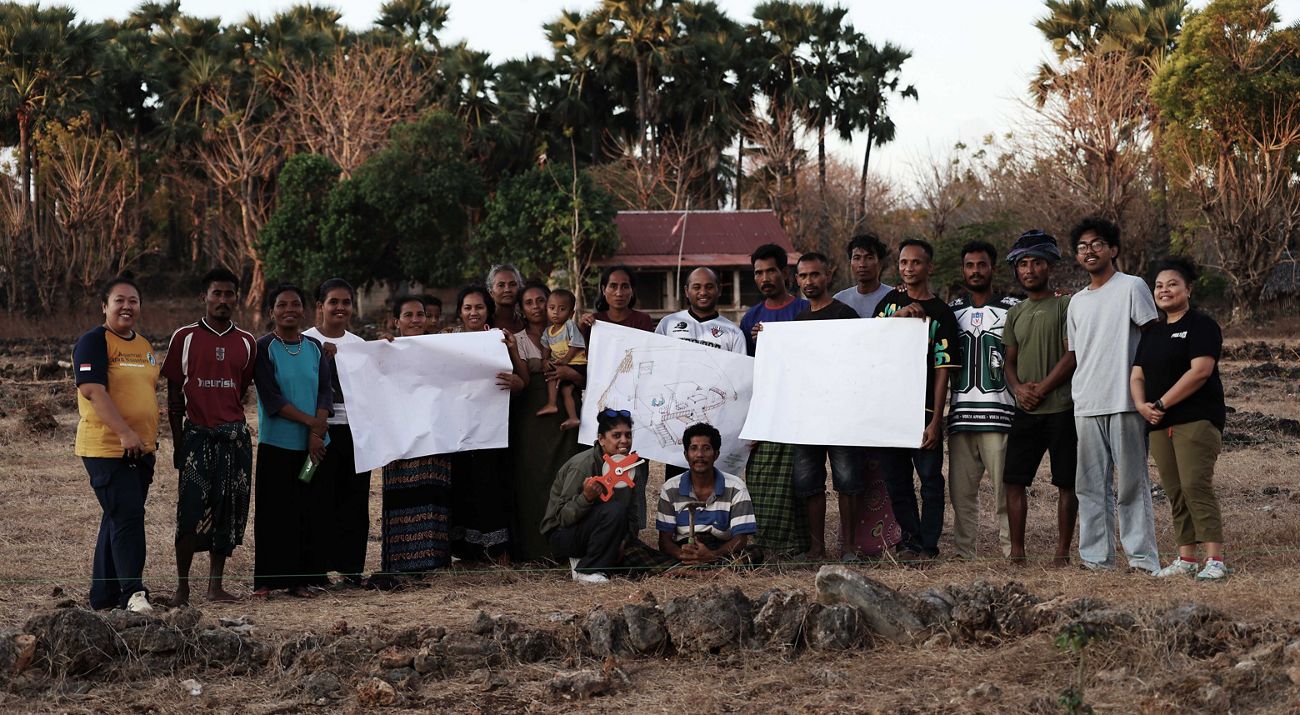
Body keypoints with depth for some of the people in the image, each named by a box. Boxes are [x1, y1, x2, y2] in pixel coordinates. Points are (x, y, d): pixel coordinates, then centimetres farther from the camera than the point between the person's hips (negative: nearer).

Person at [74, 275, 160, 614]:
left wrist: (151, 438, 23)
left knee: (118, 520, 11)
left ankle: (104, 596, 17)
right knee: (126, 516, -15)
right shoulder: (93, 342, -9)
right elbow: (93, 391, -20)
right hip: (106, 447, -8)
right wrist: (125, 433, -27)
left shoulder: (144, 346, 16)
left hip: (141, 449, 8)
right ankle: (132, 592, -15)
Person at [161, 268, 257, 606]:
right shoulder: (185, 337, 1)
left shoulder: (246, 343, 9)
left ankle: (216, 585, 12)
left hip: (234, 435, 3)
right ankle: (182, 586, 2)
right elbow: (174, 394, 3)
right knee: (191, 512, -9)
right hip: (196, 434, -3)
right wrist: (177, 443, 0)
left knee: (227, 512, 4)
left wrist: (226, 417, 10)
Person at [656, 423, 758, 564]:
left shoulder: (735, 488, 1)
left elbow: (740, 539, -5)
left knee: (753, 556, -33)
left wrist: (712, 555, -27)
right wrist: (680, 554, -24)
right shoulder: (670, 489, 6)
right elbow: (664, 540, 2)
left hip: (721, 553, 0)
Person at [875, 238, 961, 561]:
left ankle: (928, 546, 3)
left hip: (923, 409, -4)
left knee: (931, 480, -3)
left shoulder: (941, 313, -1)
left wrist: (935, 420, -12)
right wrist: (898, 317, -15)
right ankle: (910, 540, 17)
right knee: (896, 480, 8)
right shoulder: (891, 300, 11)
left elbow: (942, 371, -5)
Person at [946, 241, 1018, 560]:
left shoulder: (1013, 309, 5)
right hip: (960, 415, 4)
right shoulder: (951, 310, 16)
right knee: (960, 491, 4)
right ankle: (963, 554, 9)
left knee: (1004, 490, -5)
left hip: (999, 415, -4)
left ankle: (1012, 553, -1)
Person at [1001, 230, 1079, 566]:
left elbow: (1073, 355, -9)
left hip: (1061, 409, -6)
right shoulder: (1015, 313, 17)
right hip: (1025, 412, 6)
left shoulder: (1065, 306, -2)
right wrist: (1018, 388, -3)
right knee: (1013, 480, 2)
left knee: (1066, 483, 0)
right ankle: (1016, 552, 8)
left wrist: (1041, 390, -12)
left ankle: (1062, 552, 5)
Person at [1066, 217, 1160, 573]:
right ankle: (1096, 557, 10)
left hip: (1125, 402, -6)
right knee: (1091, 484, 6)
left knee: (1131, 483, -4)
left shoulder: (1131, 287, 0)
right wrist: (1072, 396, 15)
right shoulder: (1077, 302, 18)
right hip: (1086, 406, 6)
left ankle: (1143, 557, -1)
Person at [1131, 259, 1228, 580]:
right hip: (1160, 424, 8)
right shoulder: (1152, 333, 21)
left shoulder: (1201, 325, -3)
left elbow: (1200, 371, -15)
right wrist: (1142, 405, -5)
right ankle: (1186, 559, 10)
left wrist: (1162, 403, -15)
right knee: (1175, 492, 6)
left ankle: (1215, 559, -18)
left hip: (1196, 419, -8)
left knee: (1196, 486, -16)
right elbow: (1137, 376, 18)